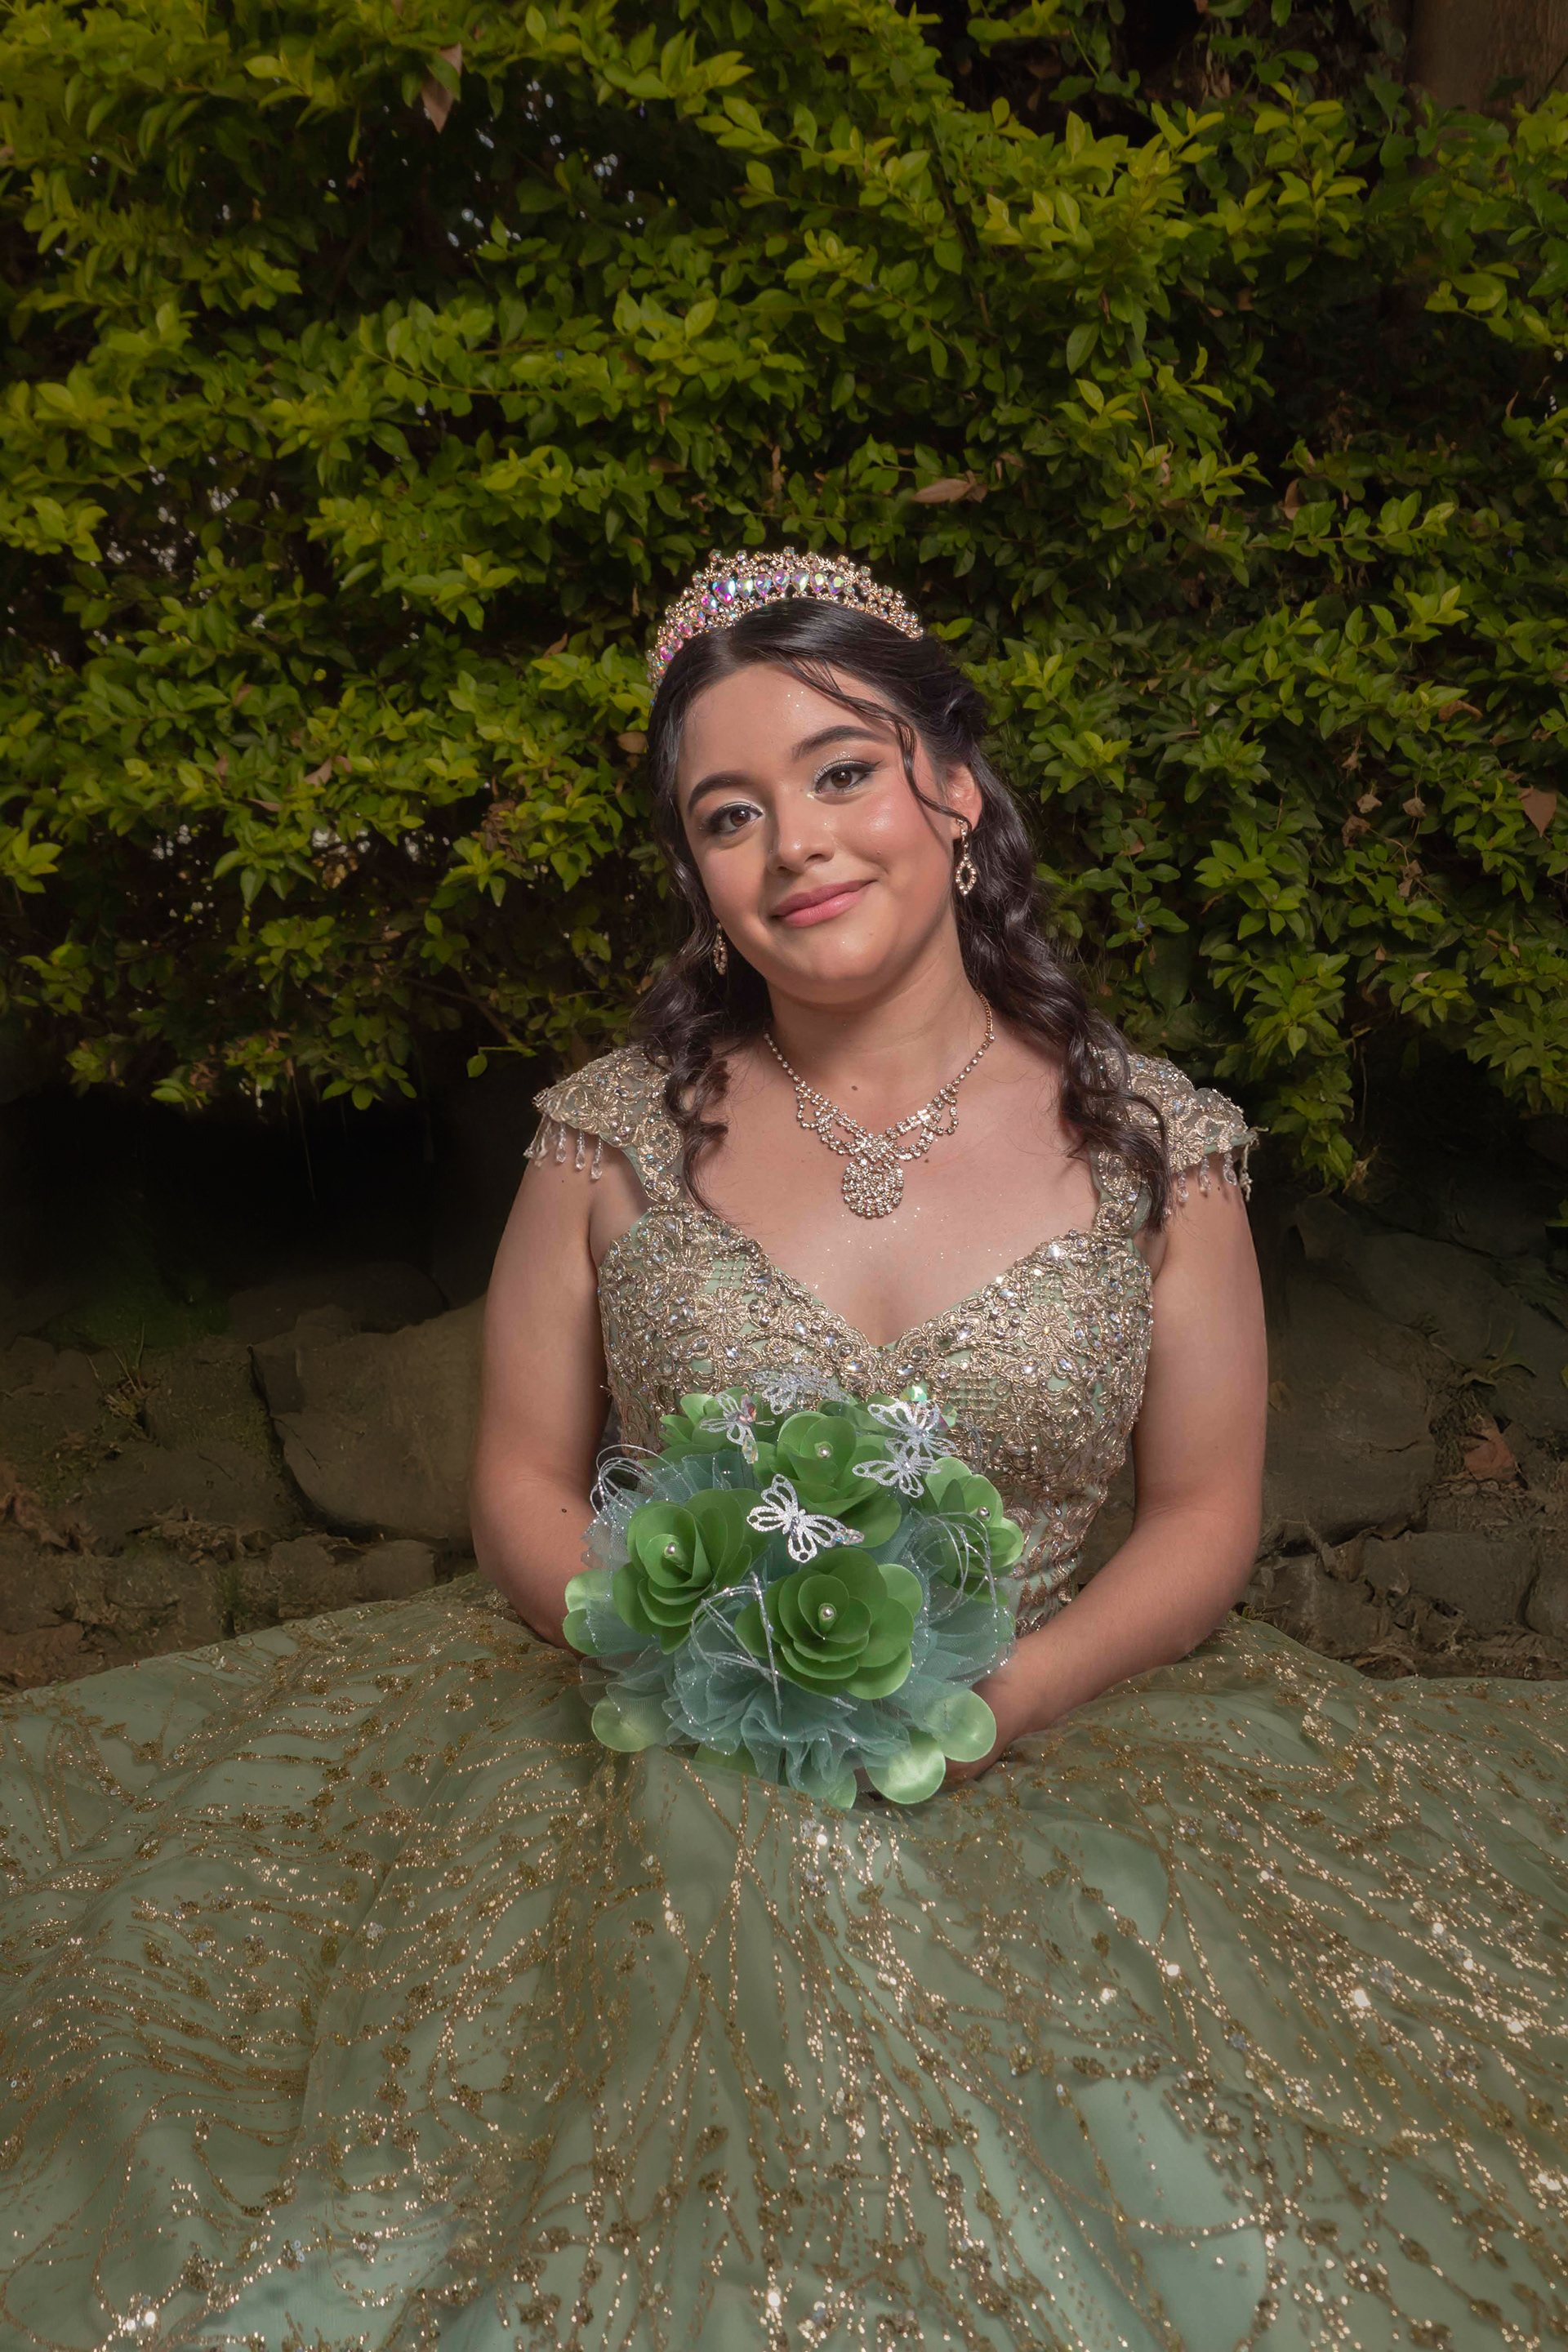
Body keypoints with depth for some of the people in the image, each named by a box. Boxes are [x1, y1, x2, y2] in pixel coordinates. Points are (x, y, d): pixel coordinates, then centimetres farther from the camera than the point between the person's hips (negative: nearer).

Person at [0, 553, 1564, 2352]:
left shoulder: (1148, 1145, -1)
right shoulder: (615, 1135, -1)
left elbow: (1206, 1515, 4)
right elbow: (521, 1490, 4)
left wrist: (992, 1697, -12)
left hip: (1036, 1769, 1)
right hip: (657, 1776, 0)